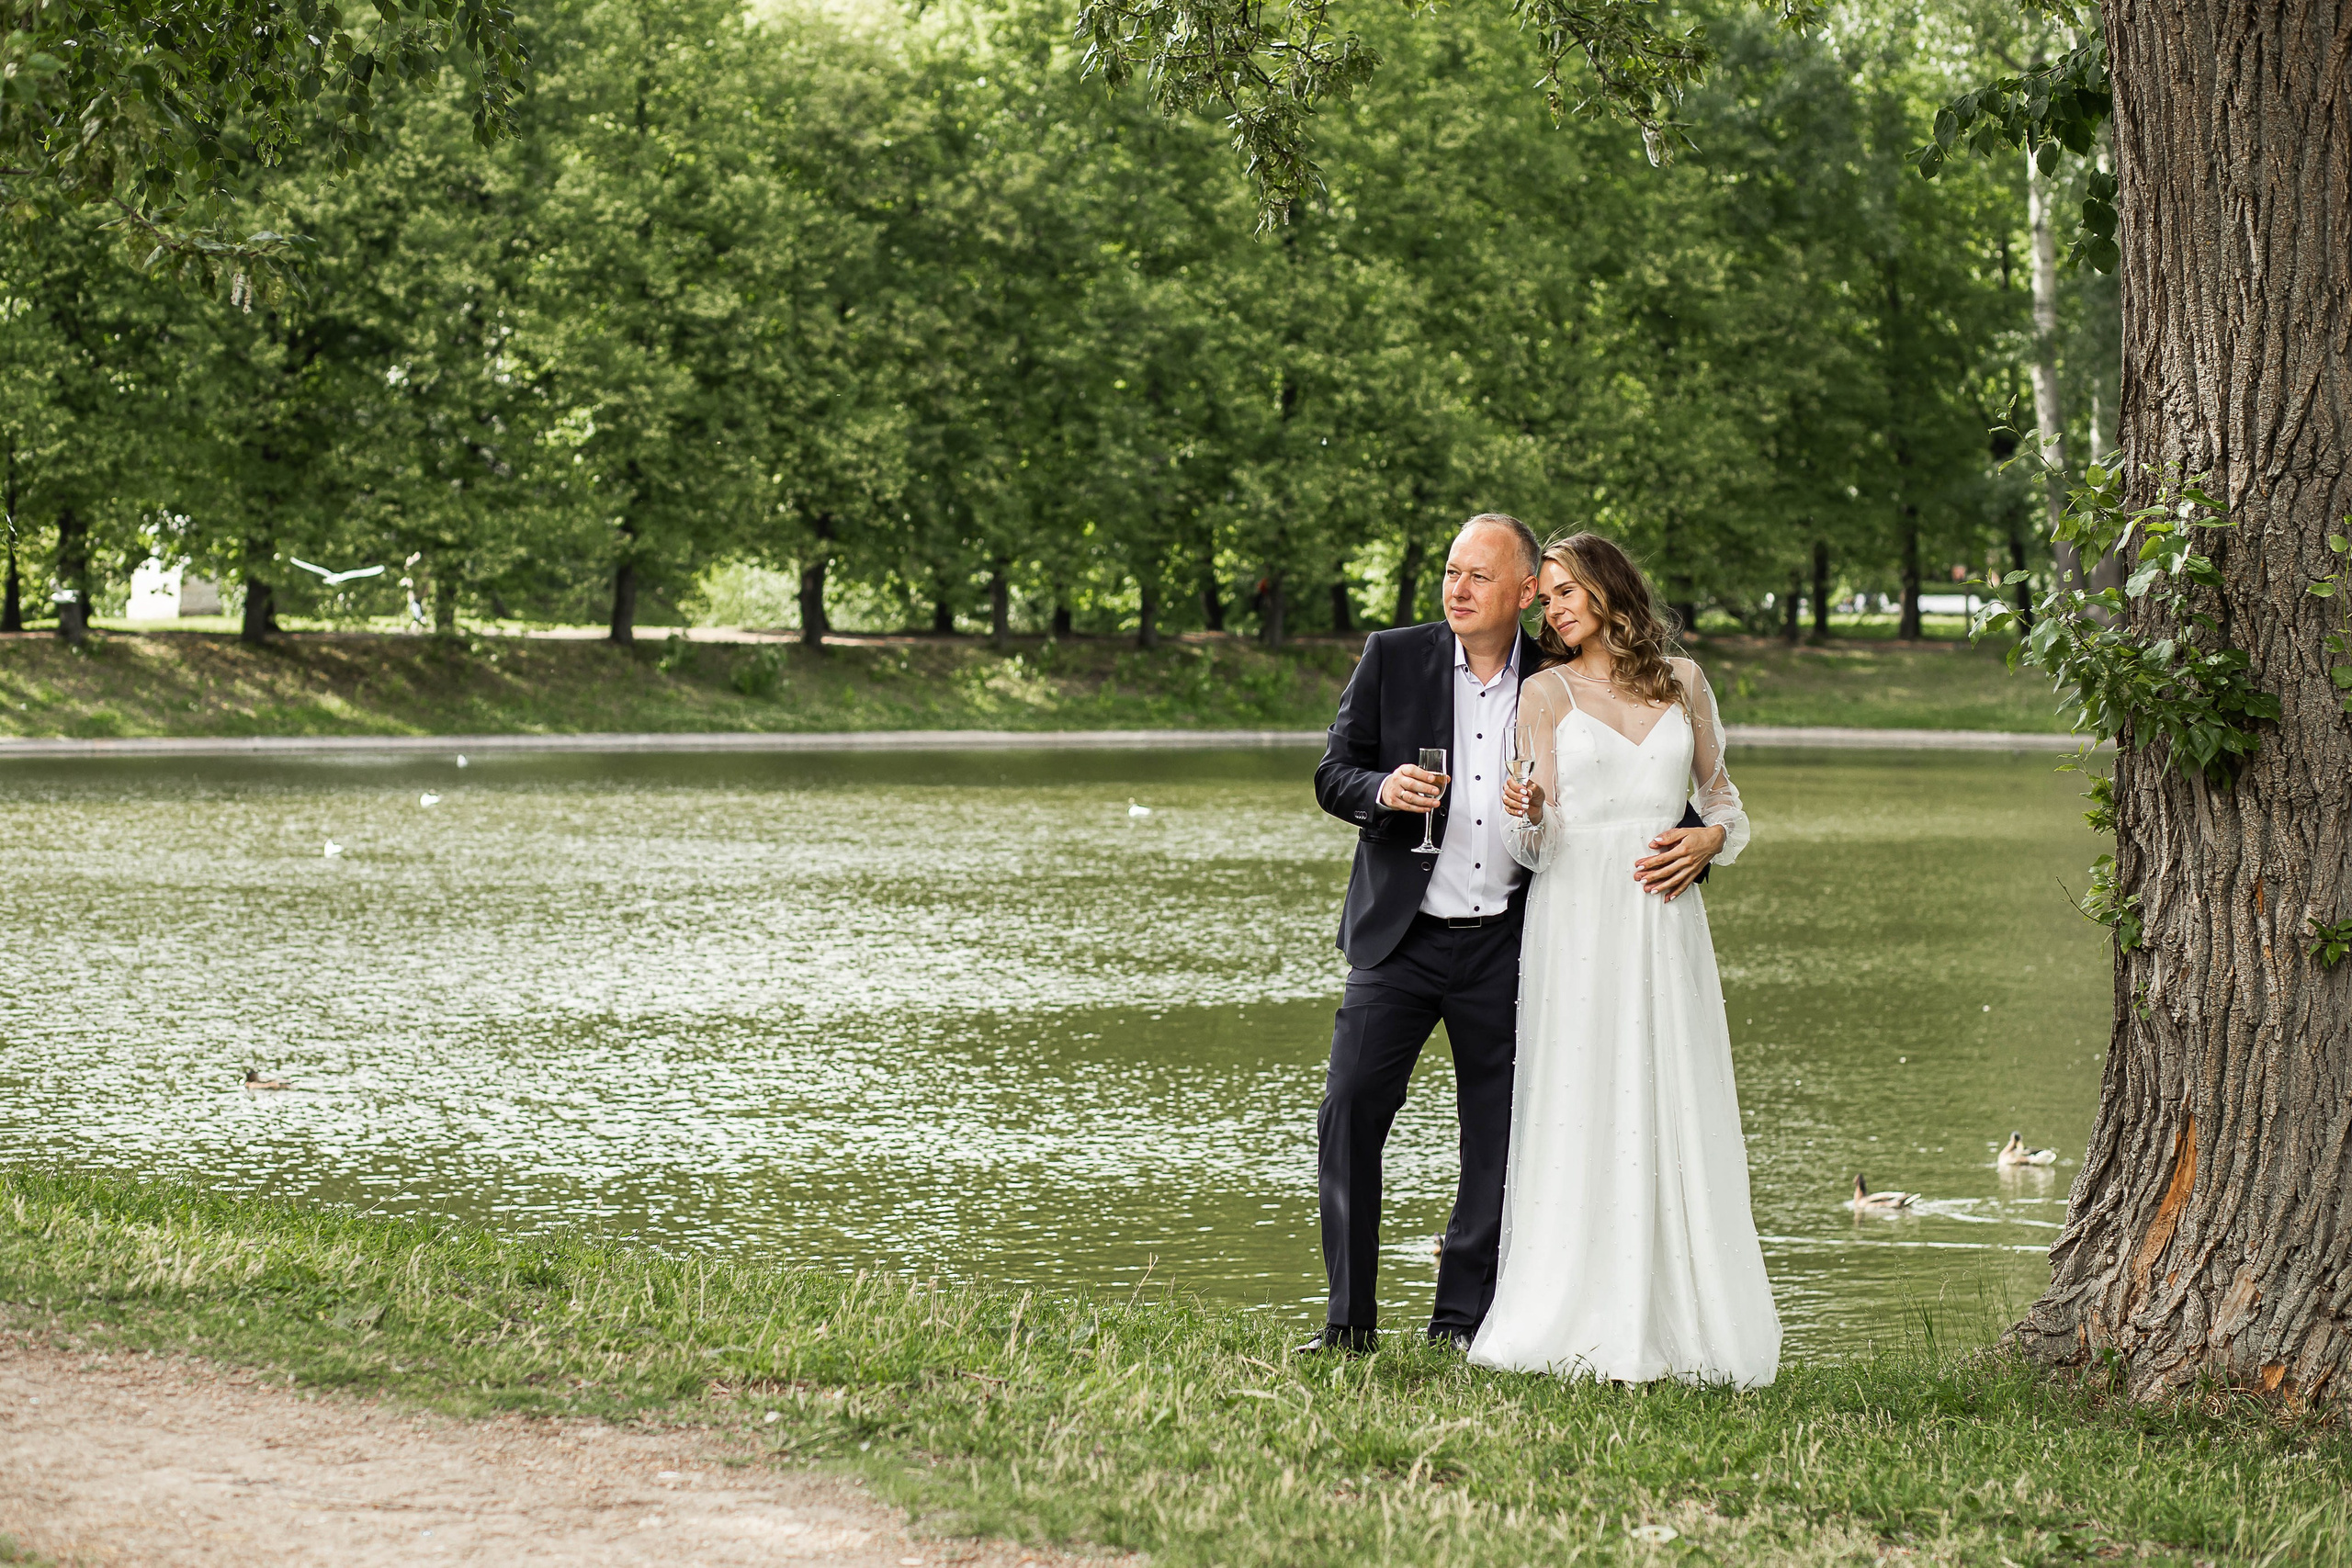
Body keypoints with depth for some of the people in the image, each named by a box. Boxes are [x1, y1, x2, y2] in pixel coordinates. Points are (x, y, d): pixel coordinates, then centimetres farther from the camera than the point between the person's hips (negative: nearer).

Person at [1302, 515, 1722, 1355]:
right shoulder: (1392, 658, 1)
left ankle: (1463, 1326, 15)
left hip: (1506, 946, 1)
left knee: (1500, 1134, 5)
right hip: (1401, 935, -1)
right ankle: (1350, 1318, -1)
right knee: (1349, 1108, -8)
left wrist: (1698, 838, -12)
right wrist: (1384, 790, -20)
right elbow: (1334, 774, 2)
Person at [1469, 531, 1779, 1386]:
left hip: (1664, 919, 2)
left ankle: (1679, 1328, 3)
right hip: (1578, 914, -2)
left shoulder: (1682, 681, 12)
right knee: (1580, 1114, -6)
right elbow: (1538, 846, 2)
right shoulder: (1546, 692, 5)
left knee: (1676, 1115, -1)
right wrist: (1526, 813, -20)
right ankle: (1582, 1325, -4)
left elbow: (1720, 794, 19)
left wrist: (1707, 843, -2)